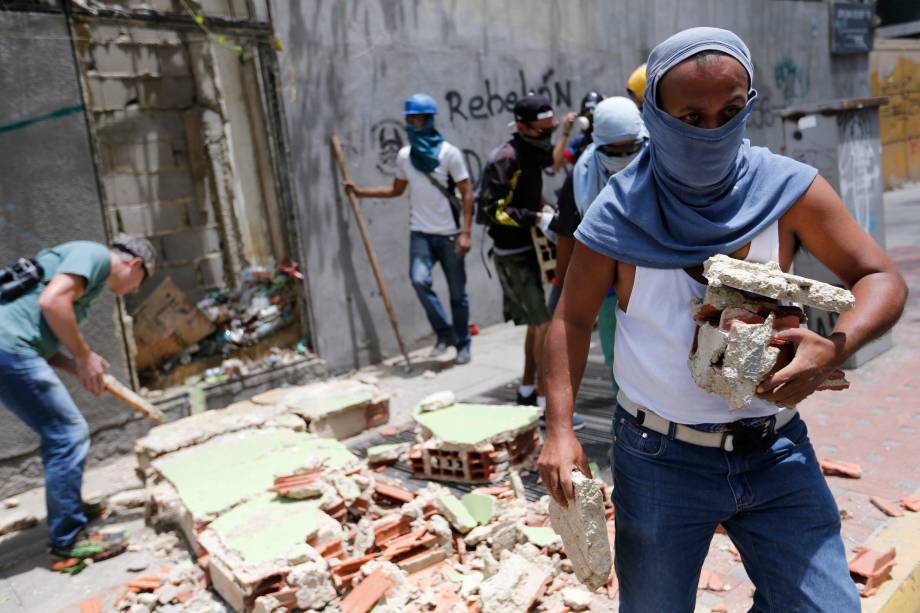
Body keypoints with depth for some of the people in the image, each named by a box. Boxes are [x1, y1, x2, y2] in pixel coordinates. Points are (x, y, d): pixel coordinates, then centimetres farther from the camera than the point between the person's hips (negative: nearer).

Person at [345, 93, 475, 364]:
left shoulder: (449, 153, -7)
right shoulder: (404, 155, 6)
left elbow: (467, 194, -8)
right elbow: (396, 190, 20)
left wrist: (465, 233, -16)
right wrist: (361, 192, 11)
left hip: (449, 234, -3)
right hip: (421, 233, 3)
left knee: (457, 293, 6)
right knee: (419, 279, -21)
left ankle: (463, 344, 24)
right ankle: (445, 333, -2)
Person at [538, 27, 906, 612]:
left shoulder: (789, 190, -7)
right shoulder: (619, 215, -9)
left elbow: (883, 279, -1)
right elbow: (572, 320, -1)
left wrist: (835, 348, -23)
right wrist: (560, 429, -11)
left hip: (777, 453, 2)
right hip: (660, 459, -1)